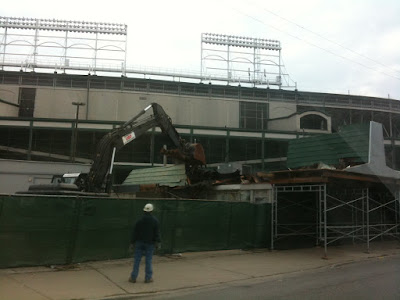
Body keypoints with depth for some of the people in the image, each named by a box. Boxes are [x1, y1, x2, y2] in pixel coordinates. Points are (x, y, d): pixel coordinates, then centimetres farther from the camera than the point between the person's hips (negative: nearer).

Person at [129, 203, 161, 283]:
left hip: (139, 242, 1)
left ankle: (133, 277, 10)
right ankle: (148, 278, 7)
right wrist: (158, 242, -2)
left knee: (137, 260, 6)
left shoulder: (140, 220, -2)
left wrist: (132, 242, 7)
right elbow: (157, 232, -6)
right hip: (150, 243, -1)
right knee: (149, 260, 4)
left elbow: (134, 232, 1)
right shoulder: (155, 221, -4)